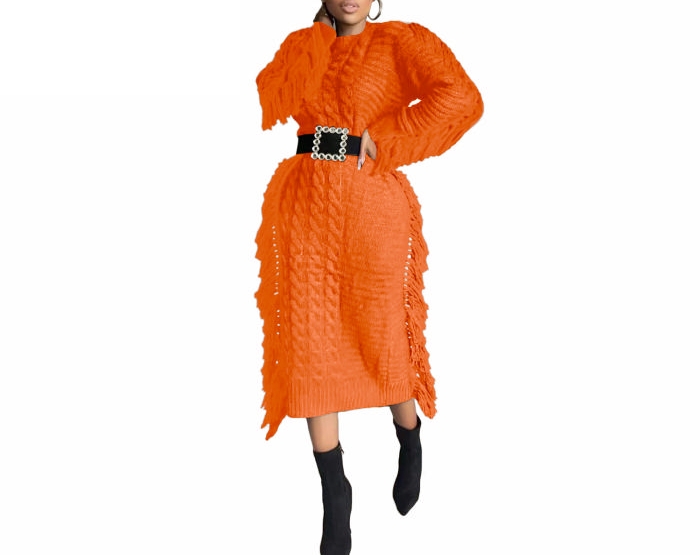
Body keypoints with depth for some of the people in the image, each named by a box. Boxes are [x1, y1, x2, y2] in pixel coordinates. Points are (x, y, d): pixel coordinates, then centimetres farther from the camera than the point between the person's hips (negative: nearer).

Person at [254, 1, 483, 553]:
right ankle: (335, 492, 15)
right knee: (311, 340, 2)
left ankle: (411, 444, 38)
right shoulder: (301, 44, 12)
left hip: (373, 207, -3)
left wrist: (384, 143, -13)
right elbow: (271, 105, -6)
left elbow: (462, 98, -16)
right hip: (307, 209, 3)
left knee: (383, 334, 7)